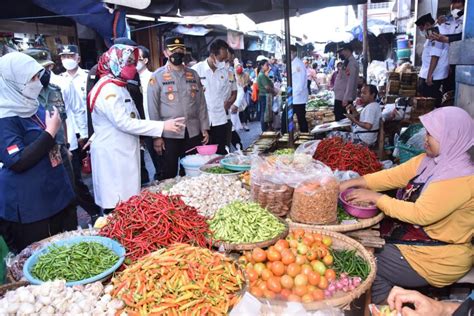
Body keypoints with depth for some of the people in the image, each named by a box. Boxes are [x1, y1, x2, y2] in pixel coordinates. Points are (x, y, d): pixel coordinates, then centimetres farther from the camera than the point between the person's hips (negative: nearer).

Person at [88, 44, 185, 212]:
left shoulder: (118, 86, 14)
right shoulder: (107, 89, -15)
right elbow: (123, 122, -23)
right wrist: (162, 126, -23)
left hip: (123, 151, 9)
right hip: (112, 154, -9)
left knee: (127, 202, 13)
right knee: (117, 206, -3)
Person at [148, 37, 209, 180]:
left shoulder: (193, 74, 9)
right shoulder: (157, 77, -2)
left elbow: (201, 103, 10)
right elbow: (153, 108, -4)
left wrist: (204, 128, 5)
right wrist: (156, 136, -7)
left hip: (194, 133, 3)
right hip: (169, 135, -3)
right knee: (169, 175, 8)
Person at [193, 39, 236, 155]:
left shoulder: (227, 73, 6)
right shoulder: (196, 70, -2)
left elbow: (234, 92, 16)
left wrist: (228, 104, -3)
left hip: (222, 120, 2)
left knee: (221, 154, 6)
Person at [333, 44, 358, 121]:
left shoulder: (351, 63, -13)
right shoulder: (347, 62, 17)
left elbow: (351, 82, -20)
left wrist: (346, 98, -24)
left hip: (344, 98, -10)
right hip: (340, 97, 10)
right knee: (339, 119, 14)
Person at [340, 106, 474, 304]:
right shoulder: (430, 160, 0)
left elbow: (420, 214, -29)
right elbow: (393, 176, -2)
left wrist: (375, 197, -23)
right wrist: (352, 183, -12)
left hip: (439, 255, -8)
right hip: (416, 231, 8)